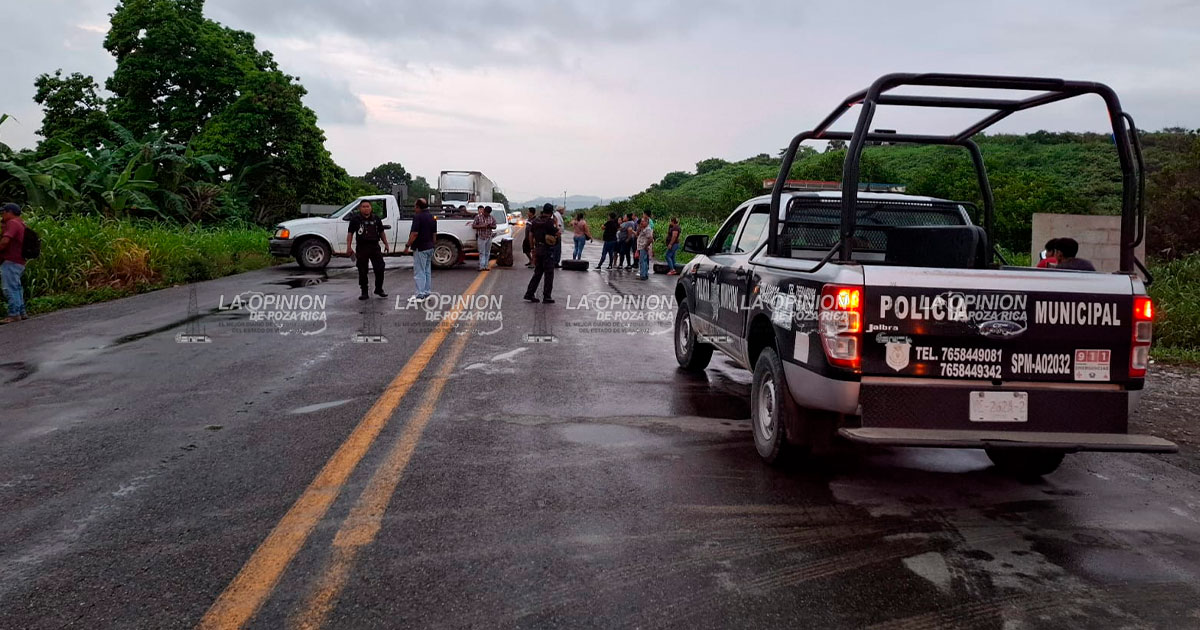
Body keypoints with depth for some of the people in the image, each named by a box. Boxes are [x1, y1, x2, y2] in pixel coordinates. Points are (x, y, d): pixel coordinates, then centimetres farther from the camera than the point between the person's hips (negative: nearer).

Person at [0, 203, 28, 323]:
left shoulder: (12, 223, -11)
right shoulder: (20, 224, 20)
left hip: (10, 261, -10)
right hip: (19, 262, 10)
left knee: (10, 289, -8)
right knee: (16, 288, 16)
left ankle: (14, 314, -9)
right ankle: (22, 312, 19)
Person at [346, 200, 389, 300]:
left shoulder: (376, 219, 11)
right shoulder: (355, 219, 2)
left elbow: (381, 232, 18)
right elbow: (350, 233, 1)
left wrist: (386, 244, 11)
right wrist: (348, 247, -8)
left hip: (375, 247, 2)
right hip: (362, 248, -2)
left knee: (380, 269, -1)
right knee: (362, 271, 2)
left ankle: (379, 289, 16)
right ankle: (364, 293, 11)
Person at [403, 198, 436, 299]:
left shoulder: (418, 217, -15)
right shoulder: (432, 217, 11)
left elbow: (414, 233, -20)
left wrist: (407, 246, -14)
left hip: (420, 248, -8)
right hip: (430, 247, 8)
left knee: (419, 272, -6)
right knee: (427, 271, 15)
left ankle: (420, 295, -8)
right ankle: (427, 293, 19)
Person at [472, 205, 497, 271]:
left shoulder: (491, 218, 8)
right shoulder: (478, 217, -3)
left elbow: (494, 226, 12)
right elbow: (473, 226, -6)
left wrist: (490, 226, -11)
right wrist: (482, 226, -19)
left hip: (489, 237, 4)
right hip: (481, 237, -4)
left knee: (487, 253, 7)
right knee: (482, 253, -7)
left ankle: (485, 266, 12)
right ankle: (482, 267, -9)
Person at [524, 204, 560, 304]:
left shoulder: (535, 221, 7)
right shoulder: (550, 222, -15)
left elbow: (531, 235, 12)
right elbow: (558, 234, -14)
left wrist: (533, 248, 20)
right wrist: (556, 224, 1)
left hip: (537, 249, 7)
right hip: (547, 250, -7)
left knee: (537, 272, 16)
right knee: (549, 274, 0)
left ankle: (529, 293, 14)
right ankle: (547, 297, 0)